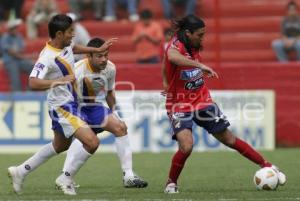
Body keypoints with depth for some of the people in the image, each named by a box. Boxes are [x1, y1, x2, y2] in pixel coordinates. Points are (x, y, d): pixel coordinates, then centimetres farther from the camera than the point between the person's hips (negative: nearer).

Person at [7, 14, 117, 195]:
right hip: (62, 108, -10)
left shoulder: (66, 45, 0)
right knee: (92, 142, -19)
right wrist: (58, 81, -50)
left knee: (60, 146, 25)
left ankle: (20, 172, 34)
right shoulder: (48, 57, -27)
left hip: (70, 104, 10)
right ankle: (67, 180, -2)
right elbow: (33, 83, -39)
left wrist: (98, 49, 30)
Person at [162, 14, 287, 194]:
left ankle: (267, 166, 21)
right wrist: (199, 65, -57)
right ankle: (171, 183, -2)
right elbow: (172, 57, -49)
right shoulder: (176, 45, -21)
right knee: (186, 146, -25)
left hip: (202, 100, 6)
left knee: (229, 139, 10)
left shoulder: (194, 46, 1)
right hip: (180, 105, -6)